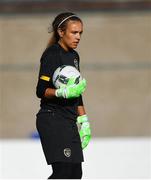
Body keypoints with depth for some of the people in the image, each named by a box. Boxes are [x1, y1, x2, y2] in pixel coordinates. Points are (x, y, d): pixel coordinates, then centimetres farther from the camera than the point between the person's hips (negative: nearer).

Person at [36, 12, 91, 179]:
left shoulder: (74, 56, 16)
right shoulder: (51, 55, -10)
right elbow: (41, 91, -15)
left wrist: (83, 121, 17)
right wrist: (63, 92, -30)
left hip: (69, 121, 9)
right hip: (52, 120, -9)